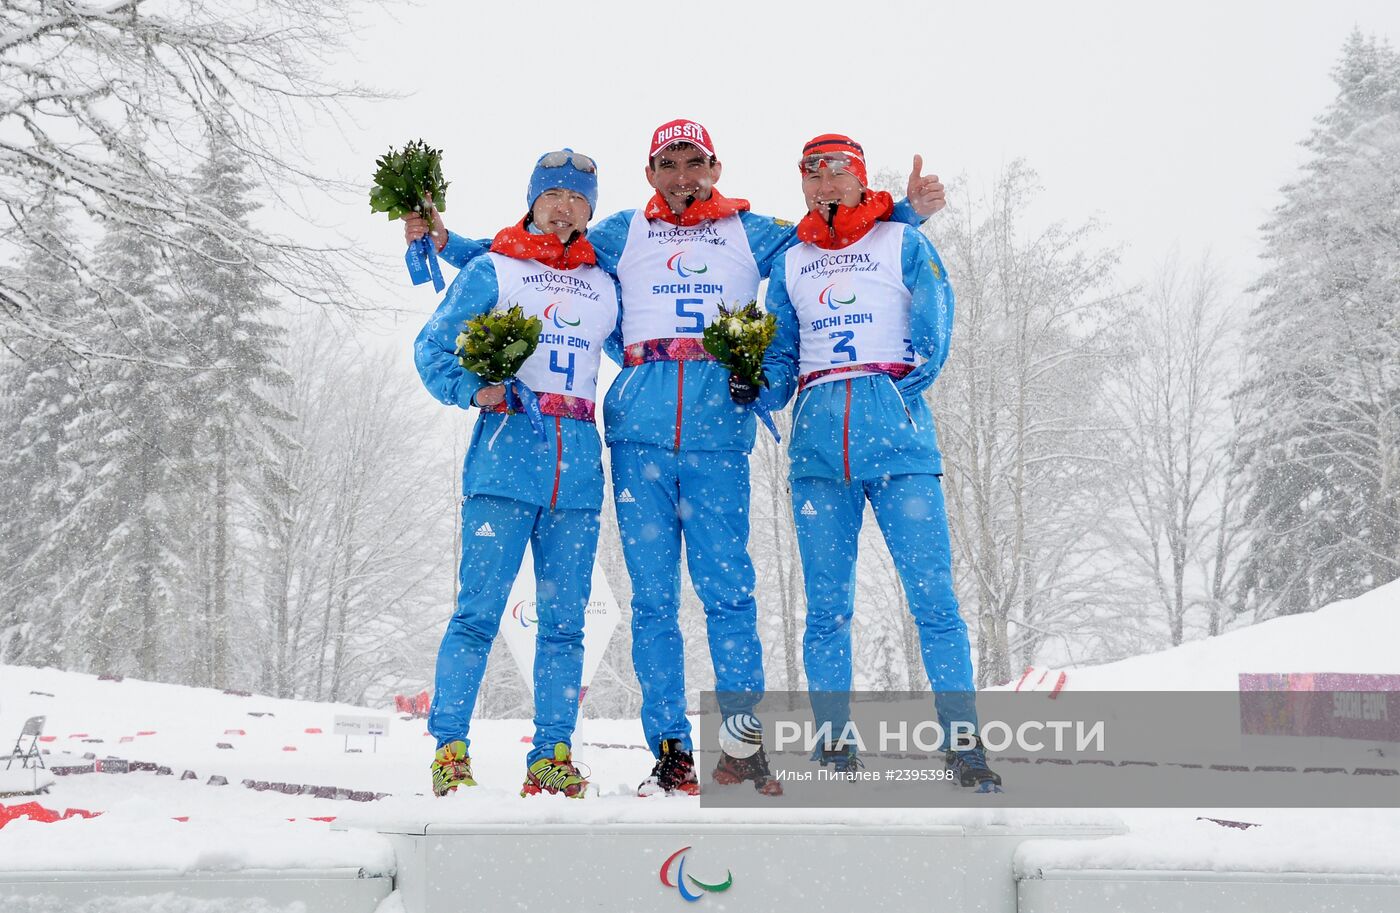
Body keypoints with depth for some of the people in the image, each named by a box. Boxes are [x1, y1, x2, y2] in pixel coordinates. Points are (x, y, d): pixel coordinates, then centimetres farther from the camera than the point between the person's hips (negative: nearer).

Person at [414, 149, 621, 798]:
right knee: (478, 609, -8)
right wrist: (473, 390, -12)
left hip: (579, 463, 4)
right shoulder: (492, 271, 9)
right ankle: (449, 747, -1)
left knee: (564, 619, 2)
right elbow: (434, 348, 5)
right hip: (507, 451, -3)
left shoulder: (605, 287, 19)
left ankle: (551, 757, 7)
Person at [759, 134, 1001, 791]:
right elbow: (780, 355, 17)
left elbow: (933, 335, 2)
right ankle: (834, 743, 7)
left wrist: (895, 398, -8)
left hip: (896, 436, -3)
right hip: (817, 441, 3)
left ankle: (963, 744, -4)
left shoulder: (903, 244, 10)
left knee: (932, 595, -8)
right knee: (826, 606, 1)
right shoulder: (790, 263, 20)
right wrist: (763, 389, -4)